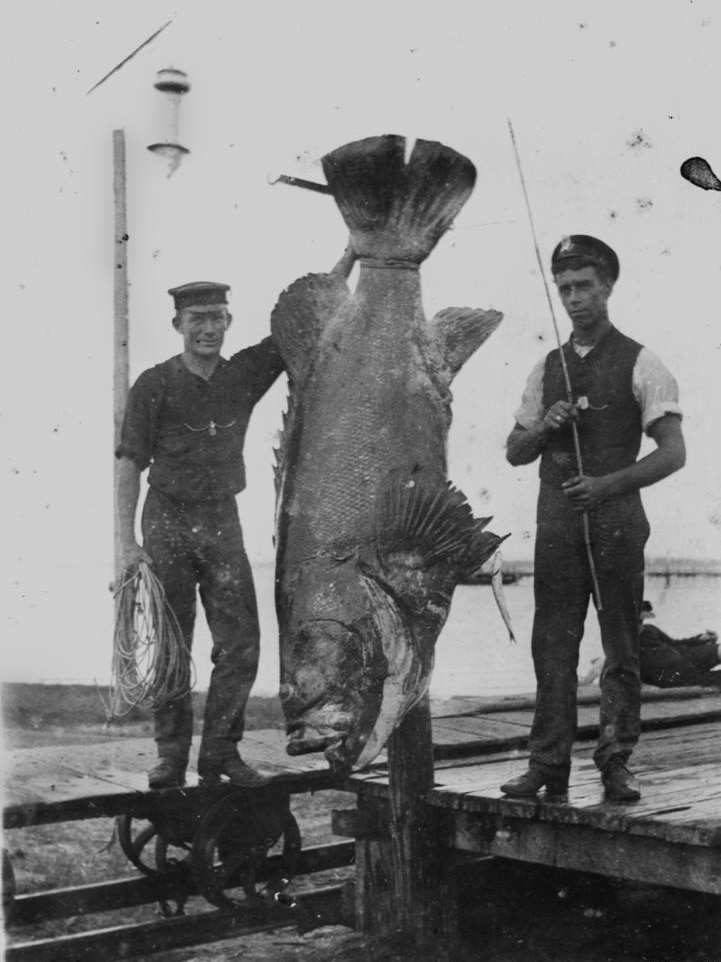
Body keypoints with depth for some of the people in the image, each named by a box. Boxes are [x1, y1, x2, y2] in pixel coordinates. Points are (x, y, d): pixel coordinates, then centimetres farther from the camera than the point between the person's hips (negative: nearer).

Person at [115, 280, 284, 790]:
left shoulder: (246, 373, 2)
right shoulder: (153, 386, -6)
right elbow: (130, 465, -6)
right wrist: (127, 542, -12)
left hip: (223, 521, 3)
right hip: (167, 522, -3)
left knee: (241, 644, 0)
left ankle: (220, 752, 12)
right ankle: (172, 756, 13)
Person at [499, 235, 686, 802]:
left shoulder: (639, 363, 0)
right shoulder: (547, 368, 13)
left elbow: (673, 452, -7)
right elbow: (515, 453, 16)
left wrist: (607, 484, -18)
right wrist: (544, 426, -5)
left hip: (616, 518, -4)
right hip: (557, 521, 4)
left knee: (621, 649, 3)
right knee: (553, 647, 3)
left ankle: (617, 763, 12)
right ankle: (549, 766, 8)